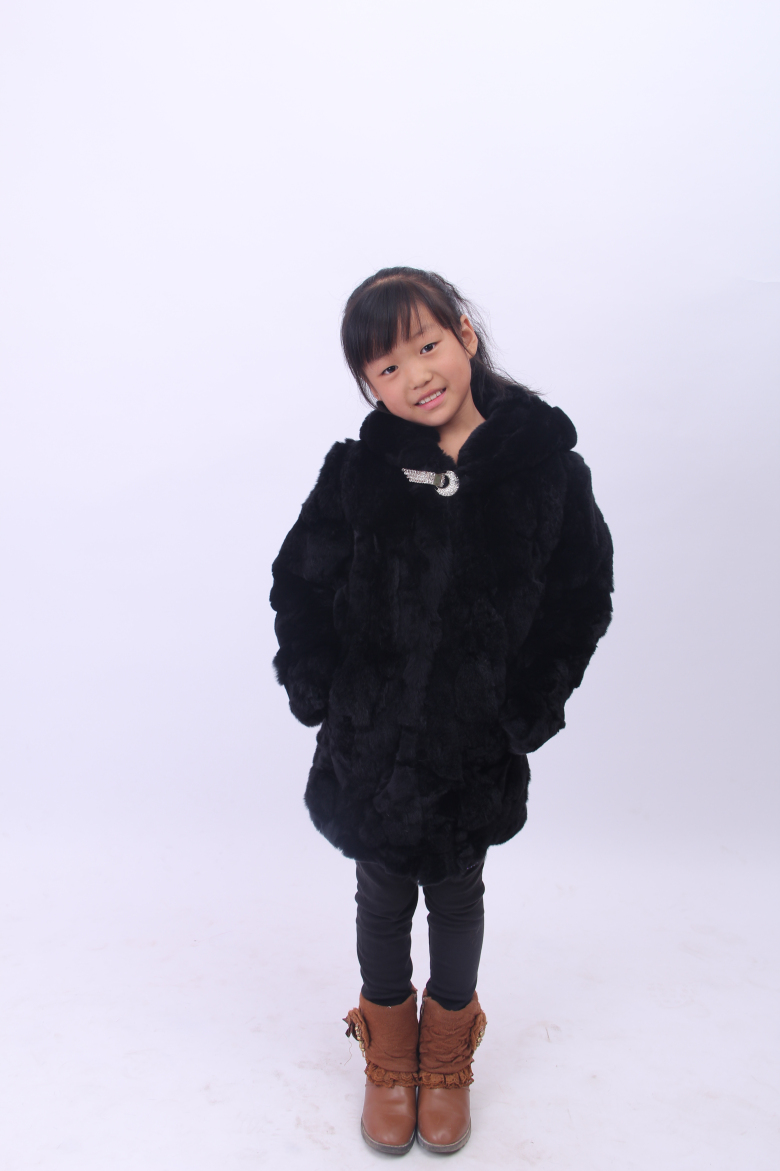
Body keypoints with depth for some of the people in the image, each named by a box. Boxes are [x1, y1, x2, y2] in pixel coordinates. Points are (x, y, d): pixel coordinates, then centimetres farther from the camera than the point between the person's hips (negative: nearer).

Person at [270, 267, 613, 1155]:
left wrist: (527, 710, -6)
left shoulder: (546, 467, -11)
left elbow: (582, 598, -3)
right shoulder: (358, 470, -10)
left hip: (477, 749, 0)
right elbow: (299, 584, 0)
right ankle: (390, 1055, 46)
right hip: (370, 744, 1)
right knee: (384, 900, 19)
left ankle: (447, 1056, 48)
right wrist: (318, 692, -5)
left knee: (456, 897, 20)